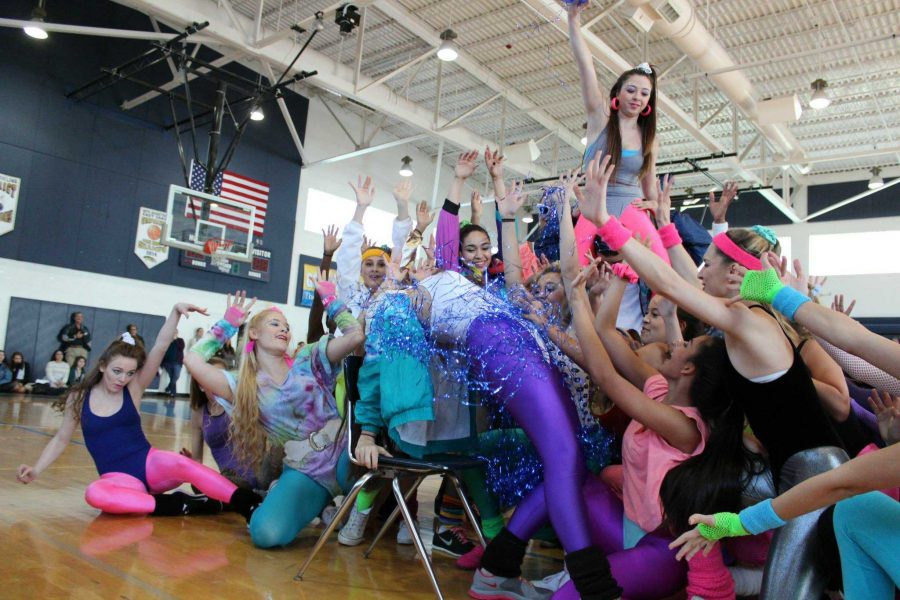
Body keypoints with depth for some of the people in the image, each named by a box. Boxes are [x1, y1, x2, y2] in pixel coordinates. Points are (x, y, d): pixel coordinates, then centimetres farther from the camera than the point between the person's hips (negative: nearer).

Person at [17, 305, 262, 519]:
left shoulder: (133, 389, 1)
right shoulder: (79, 398, 4)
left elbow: (160, 347, -11)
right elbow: (61, 439, 16)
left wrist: (176, 312, -22)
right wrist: (35, 471, 2)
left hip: (150, 463, 0)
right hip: (118, 478, 0)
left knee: (181, 464, -35)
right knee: (94, 494, -37)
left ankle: (249, 505, -39)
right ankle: (179, 505, -31)